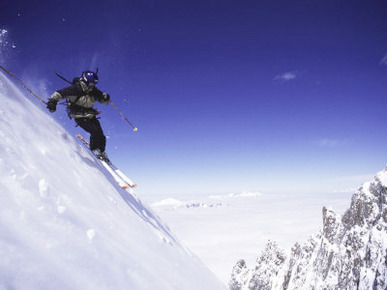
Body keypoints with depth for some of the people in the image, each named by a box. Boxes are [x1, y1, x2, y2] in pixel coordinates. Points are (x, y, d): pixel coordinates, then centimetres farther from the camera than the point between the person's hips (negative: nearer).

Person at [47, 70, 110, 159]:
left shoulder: (94, 91, 2)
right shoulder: (75, 89, -14)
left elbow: (102, 100, 9)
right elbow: (59, 93, -11)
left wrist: (105, 98, -14)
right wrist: (52, 101, -25)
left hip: (90, 116, 6)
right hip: (80, 117, -5)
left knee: (101, 135, -2)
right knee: (95, 131, -22)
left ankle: (101, 151, 21)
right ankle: (94, 149, 3)